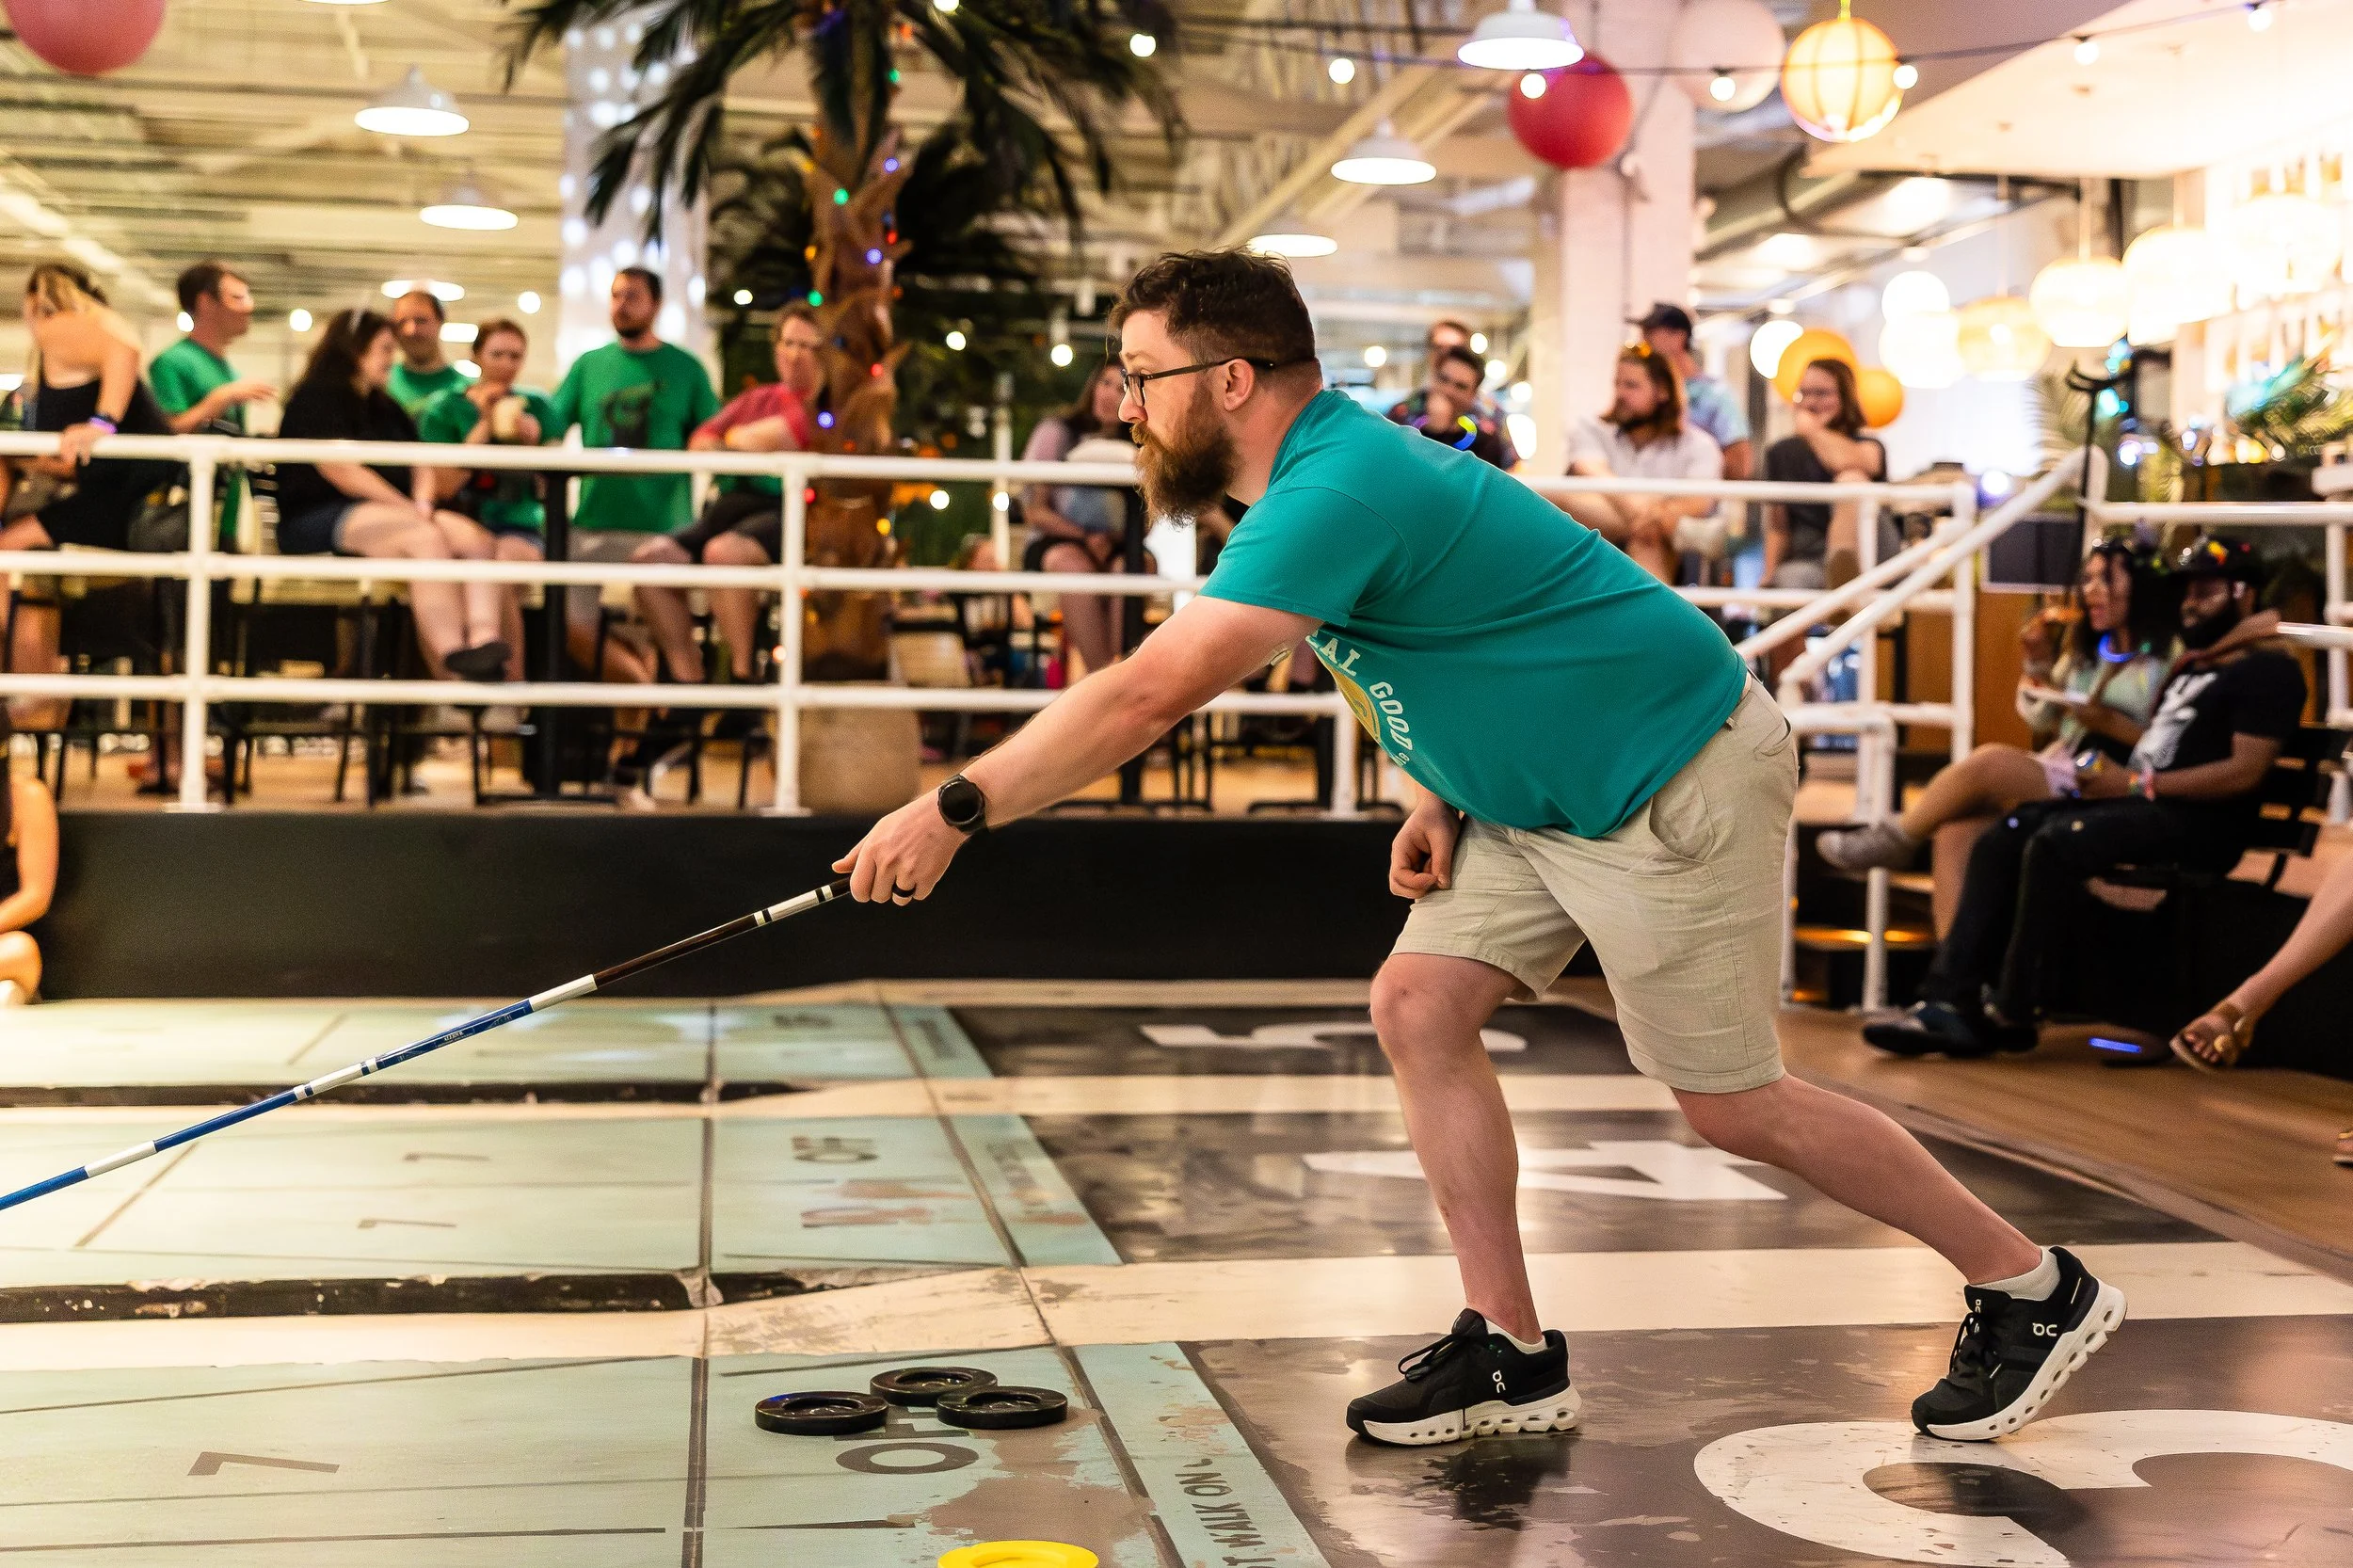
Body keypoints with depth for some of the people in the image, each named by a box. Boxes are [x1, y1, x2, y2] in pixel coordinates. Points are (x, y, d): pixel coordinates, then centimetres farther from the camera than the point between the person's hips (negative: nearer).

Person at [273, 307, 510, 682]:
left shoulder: (386, 409, 25)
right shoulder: (317, 398, -1)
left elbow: (421, 466, 18)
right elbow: (340, 471, -13)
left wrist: (422, 503, -6)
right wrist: (409, 509, -16)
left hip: (388, 512, 8)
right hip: (320, 518, -7)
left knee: (475, 537, -21)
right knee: (427, 539, -34)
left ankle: (484, 642, -43)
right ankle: (452, 664, -43)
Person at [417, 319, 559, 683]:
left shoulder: (537, 407, 12)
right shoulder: (443, 407, 8)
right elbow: (443, 487, -6)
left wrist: (533, 444, -10)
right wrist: (484, 427, -7)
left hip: (518, 526, 0)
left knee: (506, 561, -34)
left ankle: (512, 684, -29)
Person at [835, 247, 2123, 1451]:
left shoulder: (1338, 490, -28)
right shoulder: (1330, 463, 4)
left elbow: (1150, 694, -35)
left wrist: (954, 811, -29)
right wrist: (1444, 797, 3)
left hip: (1677, 778, -10)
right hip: (1541, 793, 10)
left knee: (1730, 1104, 0)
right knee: (1419, 1005, 0)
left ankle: (2034, 1290, 19)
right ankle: (1511, 1353, 8)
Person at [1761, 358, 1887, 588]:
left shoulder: (1868, 447, 5)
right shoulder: (1780, 454, 16)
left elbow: (1849, 461, -23)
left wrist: (1810, 429, -6)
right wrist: (1768, 580, 1)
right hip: (1805, 559, 2)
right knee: (1792, 578, -36)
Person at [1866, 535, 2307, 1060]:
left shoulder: (2268, 669, -3)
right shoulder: (2192, 666, 28)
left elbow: (2245, 772, -15)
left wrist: (2139, 784, -16)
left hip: (2198, 821, -9)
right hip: (2142, 801, 9)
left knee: (2055, 841, -31)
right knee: (1998, 842, -10)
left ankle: (2009, 1014, -24)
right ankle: (1950, 1001, -20)